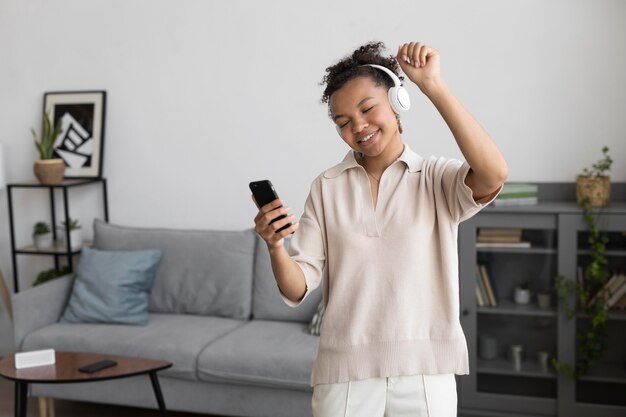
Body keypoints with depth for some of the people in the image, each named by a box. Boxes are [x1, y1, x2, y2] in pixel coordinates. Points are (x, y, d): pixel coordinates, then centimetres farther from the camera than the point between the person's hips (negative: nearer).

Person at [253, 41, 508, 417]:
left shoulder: (436, 179, -1)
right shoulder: (326, 188, 4)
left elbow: (493, 175, -24)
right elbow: (298, 290, 0)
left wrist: (433, 85, -23)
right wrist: (275, 247, -21)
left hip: (424, 372, -1)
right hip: (344, 372, 1)